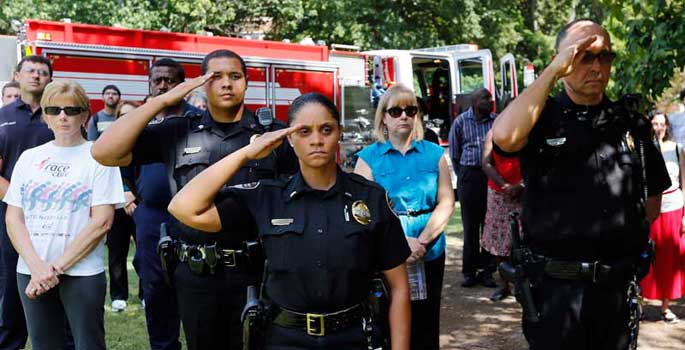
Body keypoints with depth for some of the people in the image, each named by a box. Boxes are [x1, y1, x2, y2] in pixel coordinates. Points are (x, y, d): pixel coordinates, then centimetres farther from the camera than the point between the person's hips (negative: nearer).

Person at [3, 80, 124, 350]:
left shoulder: (98, 156, -1)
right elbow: (13, 218, 6)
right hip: (30, 271, 3)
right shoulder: (29, 157, 9)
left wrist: (56, 267, -11)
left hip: (82, 272, -3)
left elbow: (102, 221, -8)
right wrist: (38, 266, -9)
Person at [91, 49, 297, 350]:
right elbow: (104, 153, -4)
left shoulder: (272, 133, 1)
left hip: (257, 274, -1)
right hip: (195, 276, 1)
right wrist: (163, 100, -7)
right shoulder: (177, 132, 3)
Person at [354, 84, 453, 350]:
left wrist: (423, 241, -13)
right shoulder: (369, 157, -1)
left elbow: (446, 202, 0)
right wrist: (401, 241, -18)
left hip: (430, 253, 2)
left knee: (426, 327, 12)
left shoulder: (434, 153, 5)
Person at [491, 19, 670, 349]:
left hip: (618, 284, 4)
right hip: (555, 285, -3)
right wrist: (553, 71, -21)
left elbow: (653, 195, 16)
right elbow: (504, 136, -28)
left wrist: (625, 235, 4)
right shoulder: (540, 118, -4)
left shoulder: (631, 121, 7)